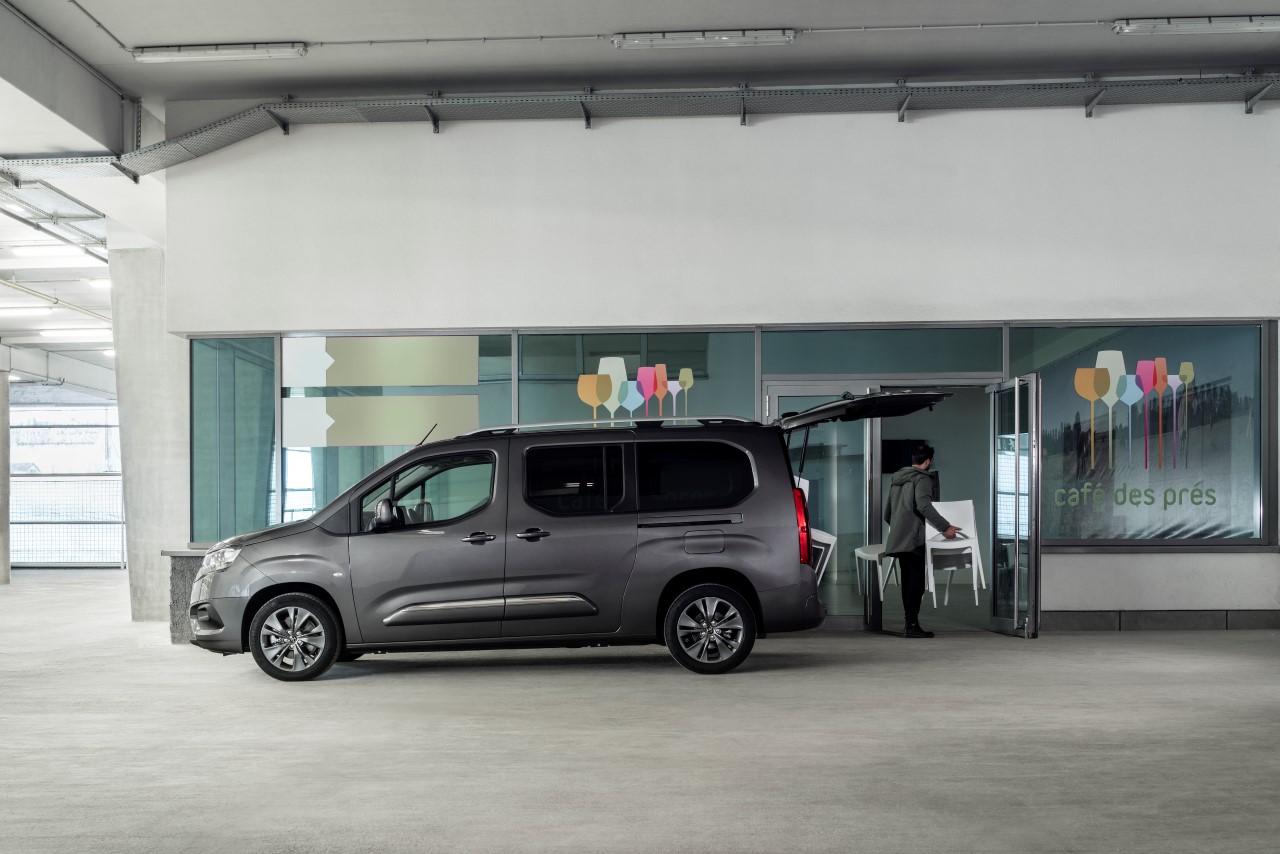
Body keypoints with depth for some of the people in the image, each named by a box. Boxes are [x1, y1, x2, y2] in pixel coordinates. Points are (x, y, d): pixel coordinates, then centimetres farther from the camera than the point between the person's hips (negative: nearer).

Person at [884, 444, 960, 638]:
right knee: (916, 581, -7)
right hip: (914, 539, -8)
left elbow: (887, 512, 23)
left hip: (898, 539, 8)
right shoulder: (922, 479, -7)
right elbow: (924, 505, -24)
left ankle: (910, 622, 11)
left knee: (907, 581, 11)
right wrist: (945, 527, -25)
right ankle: (912, 624, -11)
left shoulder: (896, 479, 18)